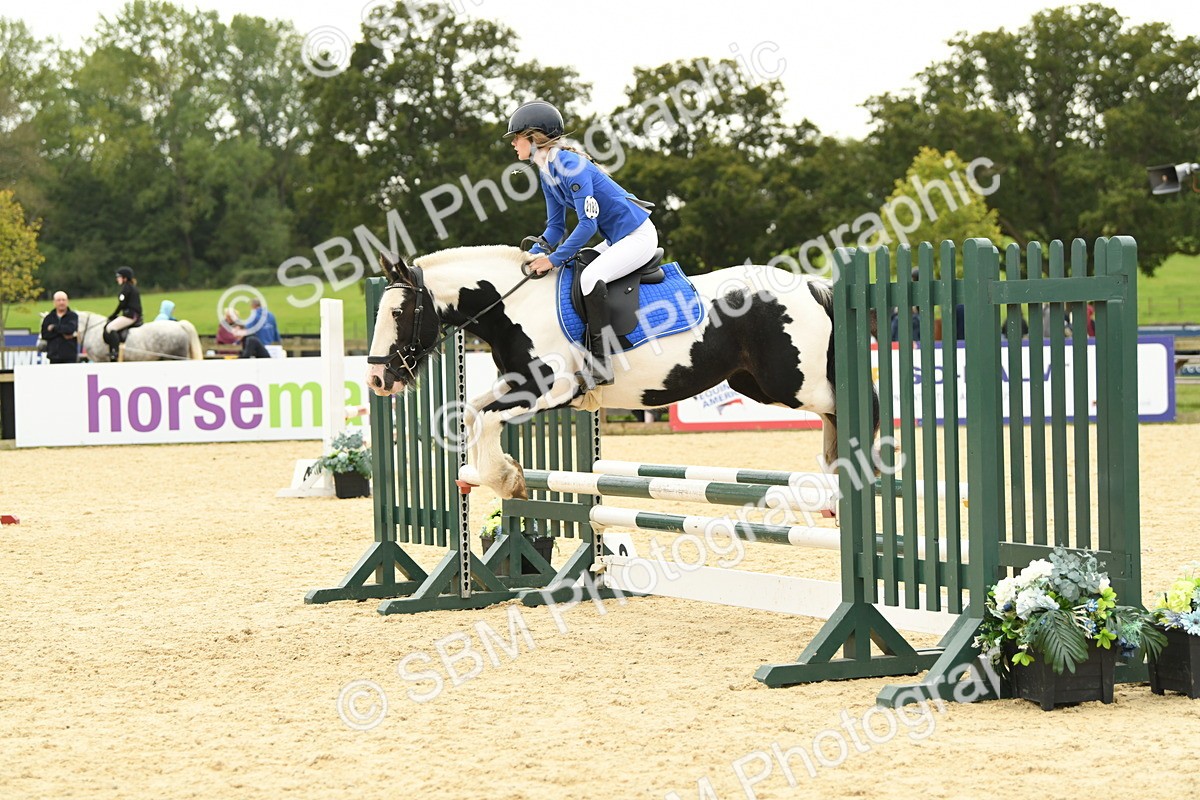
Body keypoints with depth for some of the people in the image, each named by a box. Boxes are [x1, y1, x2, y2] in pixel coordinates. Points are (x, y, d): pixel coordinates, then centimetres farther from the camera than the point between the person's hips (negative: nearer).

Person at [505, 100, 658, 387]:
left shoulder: (570, 165, -22)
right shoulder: (547, 172, 8)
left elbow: (588, 223, -25)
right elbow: (556, 228, 13)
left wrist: (554, 259, -23)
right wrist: (533, 256, -2)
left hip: (638, 235, -11)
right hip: (618, 239, 11)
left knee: (590, 277, -28)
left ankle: (600, 363, -26)